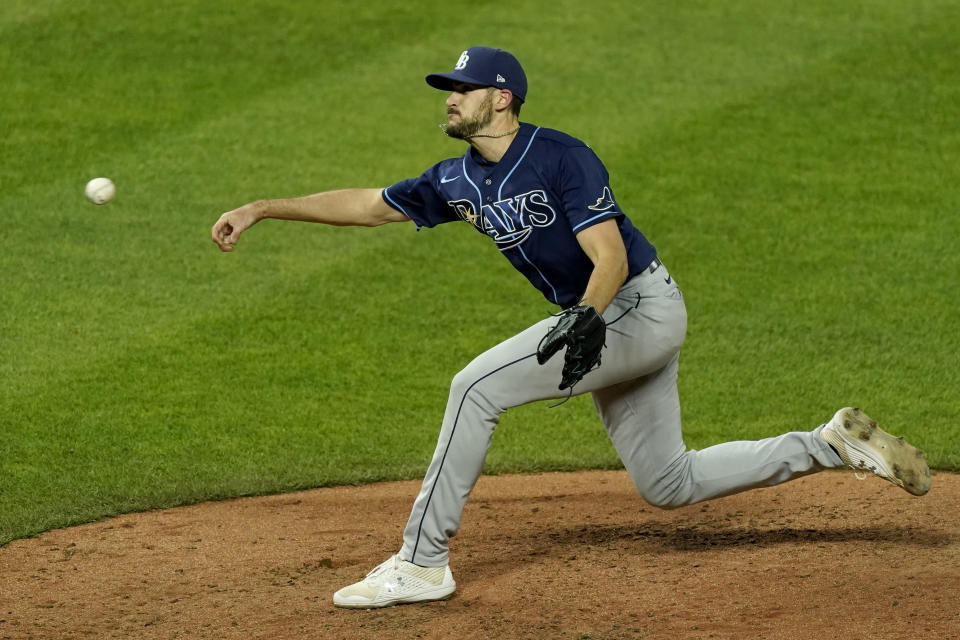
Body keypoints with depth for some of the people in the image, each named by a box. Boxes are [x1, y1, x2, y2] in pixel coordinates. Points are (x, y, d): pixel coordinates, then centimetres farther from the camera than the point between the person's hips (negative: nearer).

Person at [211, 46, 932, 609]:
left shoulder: (563, 158, -17)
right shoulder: (460, 181, 6)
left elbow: (610, 256, -23)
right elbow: (367, 204, 11)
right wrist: (263, 209, 5)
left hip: (641, 307, -9)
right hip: (600, 321, 9)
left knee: (477, 387, -18)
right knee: (668, 484, 12)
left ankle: (423, 562, -15)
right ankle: (834, 445, 19)